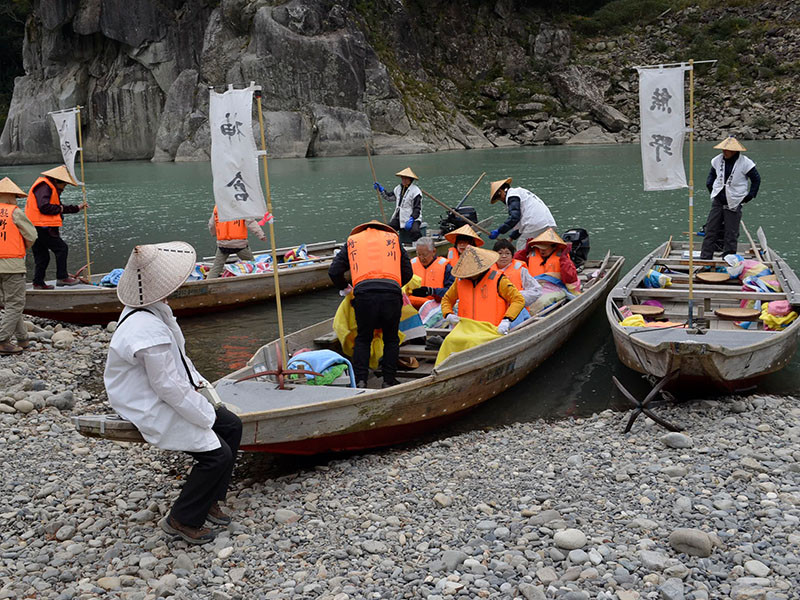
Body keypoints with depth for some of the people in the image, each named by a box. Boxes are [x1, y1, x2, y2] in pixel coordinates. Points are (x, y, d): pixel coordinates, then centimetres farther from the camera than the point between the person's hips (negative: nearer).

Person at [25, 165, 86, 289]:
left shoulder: (51, 188, 24)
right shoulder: (44, 186, -11)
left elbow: (60, 208, 29)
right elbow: (44, 207, -22)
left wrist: (77, 208, 27)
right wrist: (60, 209, -7)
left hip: (35, 228, 11)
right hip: (42, 227, -11)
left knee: (42, 255, 12)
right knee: (61, 248, -8)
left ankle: (38, 282, 14)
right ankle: (62, 278, -7)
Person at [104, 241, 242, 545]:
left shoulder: (148, 309, 1)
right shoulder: (149, 331, -32)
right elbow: (168, 387, -26)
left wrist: (196, 380, 7)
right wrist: (206, 416, -15)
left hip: (168, 395, 10)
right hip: (152, 411, -10)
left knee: (232, 425, 10)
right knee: (217, 454, -11)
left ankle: (208, 500, 22)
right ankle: (181, 520, 8)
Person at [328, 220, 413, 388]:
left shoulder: (352, 240, 25)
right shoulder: (393, 239, 26)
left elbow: (334, 271, 18)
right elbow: (408, 273, 22)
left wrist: (344, 288, 35)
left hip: (364, 294, 0)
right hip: (392, 293, 0)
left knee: (363, 339, 16)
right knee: (391, 339, 17)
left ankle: (360, 380, 8)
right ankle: (389, 381, 16)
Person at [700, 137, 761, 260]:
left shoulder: (745, 163, -8)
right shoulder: (717, 160, 3)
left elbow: (756, 179, 4)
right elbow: (712, 174, 24)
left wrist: (749, 196, 1)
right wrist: (711, 189, 12)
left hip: (734, 203, -4)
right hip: (718, 201, 4)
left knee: (731, 233, 0)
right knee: (711, 229, 2)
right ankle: (705, 258, 6)